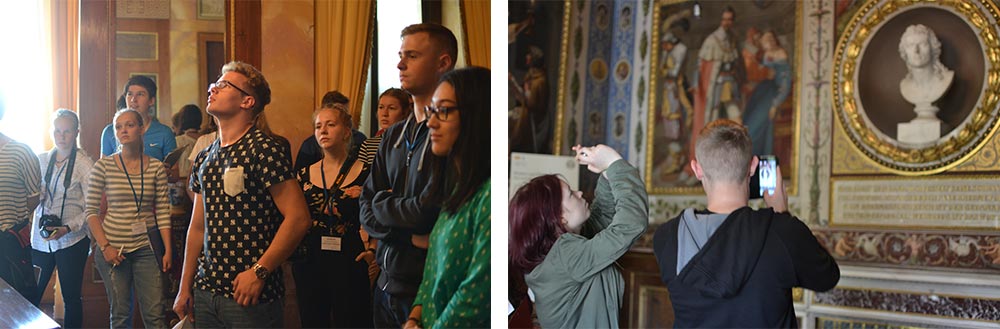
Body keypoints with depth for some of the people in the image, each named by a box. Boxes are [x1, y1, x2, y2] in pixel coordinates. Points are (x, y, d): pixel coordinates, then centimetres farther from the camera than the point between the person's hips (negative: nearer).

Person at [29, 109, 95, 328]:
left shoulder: (84, 164, -5)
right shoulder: (41, 160, 8)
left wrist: (67, 228, -19)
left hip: (71, 241, -4)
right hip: (40, 240, 4)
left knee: (71, 297, 4)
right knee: (30, 295, 1)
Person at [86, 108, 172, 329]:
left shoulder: (156, 167, 2)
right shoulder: (104, 166, -1)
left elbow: (162, 212, 2)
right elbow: (91, 211, 0)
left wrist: (168, 250, -3)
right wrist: (104, 247, -8)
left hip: (146, 247, 1)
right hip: (113, 247, 0)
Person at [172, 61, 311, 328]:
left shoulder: (263, 150, -11)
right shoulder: (204, 158, 12)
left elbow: (298, 218, -17)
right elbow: (198, 227, 17)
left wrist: (259, 271, -18)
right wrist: (185, 288, 14)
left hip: (251, 295, -7)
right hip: (206, 291, 7)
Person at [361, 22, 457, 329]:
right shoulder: (393, 136, 11)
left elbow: (432, 212, -22)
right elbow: (367, 213, 7)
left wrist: (382, 203, -2)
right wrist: (410, 235, -12)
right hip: (388, 285, 7)